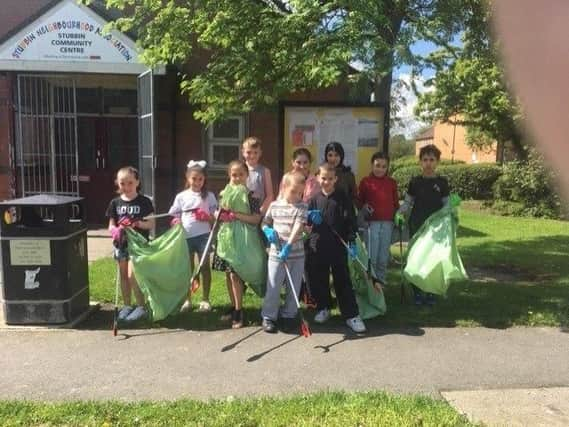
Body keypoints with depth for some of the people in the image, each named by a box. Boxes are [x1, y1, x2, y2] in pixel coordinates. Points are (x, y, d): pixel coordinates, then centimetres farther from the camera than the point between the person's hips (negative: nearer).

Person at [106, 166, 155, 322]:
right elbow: (111, 225, 6)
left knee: (132, 275, -12)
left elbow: (151, 224, -3)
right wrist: (115, 230, -17)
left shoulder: (144, 202, -4)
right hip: (122, 244, 4)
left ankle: (141, 306, 3)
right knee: (123, 276, 12)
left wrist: (140, 224, -23)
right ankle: (127, 305, 27)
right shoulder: (115, 203, 5)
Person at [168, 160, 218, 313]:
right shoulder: (181, 196, 4)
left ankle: (205, 299, 17)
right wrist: (176, 222, -13)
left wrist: (207, 217, -18)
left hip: (203, 236, -1)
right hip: (186, 236, 1)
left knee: (205, 267, 6)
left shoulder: (209, 196, 1)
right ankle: (186, 299, 21)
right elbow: (175, 216, 9)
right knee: (187, 268, 11)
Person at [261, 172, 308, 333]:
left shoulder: (302, 207, -5)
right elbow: (265, 223, 14)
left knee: (293, 287, 10)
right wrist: (268, 231, -10)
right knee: (273, 287, 3)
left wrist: (288, 246, -29)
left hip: (296, 254, 0)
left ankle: (288, 315, 25)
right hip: (276, 253, 0)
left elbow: (298, 228, -17)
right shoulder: (274, 206, 2)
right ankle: (268, 316, 16)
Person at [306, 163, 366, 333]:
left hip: (338, 246, -3)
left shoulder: (342, 198, -2)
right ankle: (323, 308, 29)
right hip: (317, 245, 3)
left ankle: (351, 315, 7)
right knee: (318, 279, 10)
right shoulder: (314, 199, 6)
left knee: (343, 281, 1)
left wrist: (352, 242, -10)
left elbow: (350, 221, -4)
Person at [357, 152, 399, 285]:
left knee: (384, 255, 9)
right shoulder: (365, 182, 1)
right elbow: (359, 201, 7)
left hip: (388, 222, 3)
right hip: (372, 222, -2)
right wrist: (364, 207, -11)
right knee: (371, 255, 1)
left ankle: (381, 279, 21)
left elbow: (395, 202, 15)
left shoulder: (392, 182, 9)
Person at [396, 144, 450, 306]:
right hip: (416, 226, 0)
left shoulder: (442, 182, 2)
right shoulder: (415, 181, 3)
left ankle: (430, 292, 16)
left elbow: (447, 205, 5)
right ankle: (417, 292, 12)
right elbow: (407, 202, 8)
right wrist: (399, 213, -9)